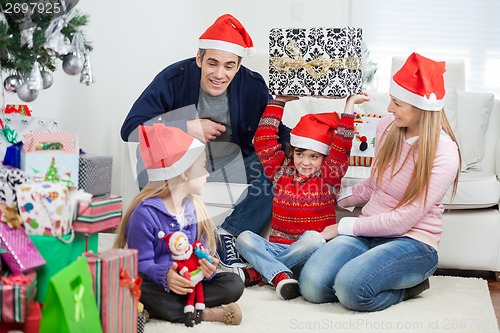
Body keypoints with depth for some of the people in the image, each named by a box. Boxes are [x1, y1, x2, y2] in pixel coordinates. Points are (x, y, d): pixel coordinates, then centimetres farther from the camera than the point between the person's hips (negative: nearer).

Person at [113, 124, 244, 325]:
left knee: (234, 283, -15)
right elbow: (141, 263, -17)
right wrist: (164, 275, -37)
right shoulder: (145, 212, -13)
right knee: (134, 287, -38)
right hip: (157, 285, -5)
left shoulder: (194, 208, 8)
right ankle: (203, 313, -28)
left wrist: (207, 267, -22)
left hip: (189, 284, 5)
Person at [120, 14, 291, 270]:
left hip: (234, 161, 2)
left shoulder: (252, 85, -10)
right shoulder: (173, 79, -17)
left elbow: (276, 131, -3)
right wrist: (188, 127, -29)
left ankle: (228, 234, -11)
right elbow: (130, 129, -21)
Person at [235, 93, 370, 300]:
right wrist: (279, 101, 16)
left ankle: (258, 272, -29)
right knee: (244, 238, -23)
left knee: (313, 238, -36)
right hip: (277, 246, 2)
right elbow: (264, 139, 12)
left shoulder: (328, 177, 8)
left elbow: (342, 146, -3)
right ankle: (280, 275, -43)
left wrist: (350, 104, -2)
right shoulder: (281, 171, 14)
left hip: (309, 251, -2)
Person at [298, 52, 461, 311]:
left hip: (413, 241, -5)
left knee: (351, 286, -34)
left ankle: (407, 286, -4)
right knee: (311, 284, -22)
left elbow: (403, 220, -16)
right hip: (368, 231, 6)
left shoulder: (444, 154, -15)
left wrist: (345, 227, -11)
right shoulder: (387, 127, 4)